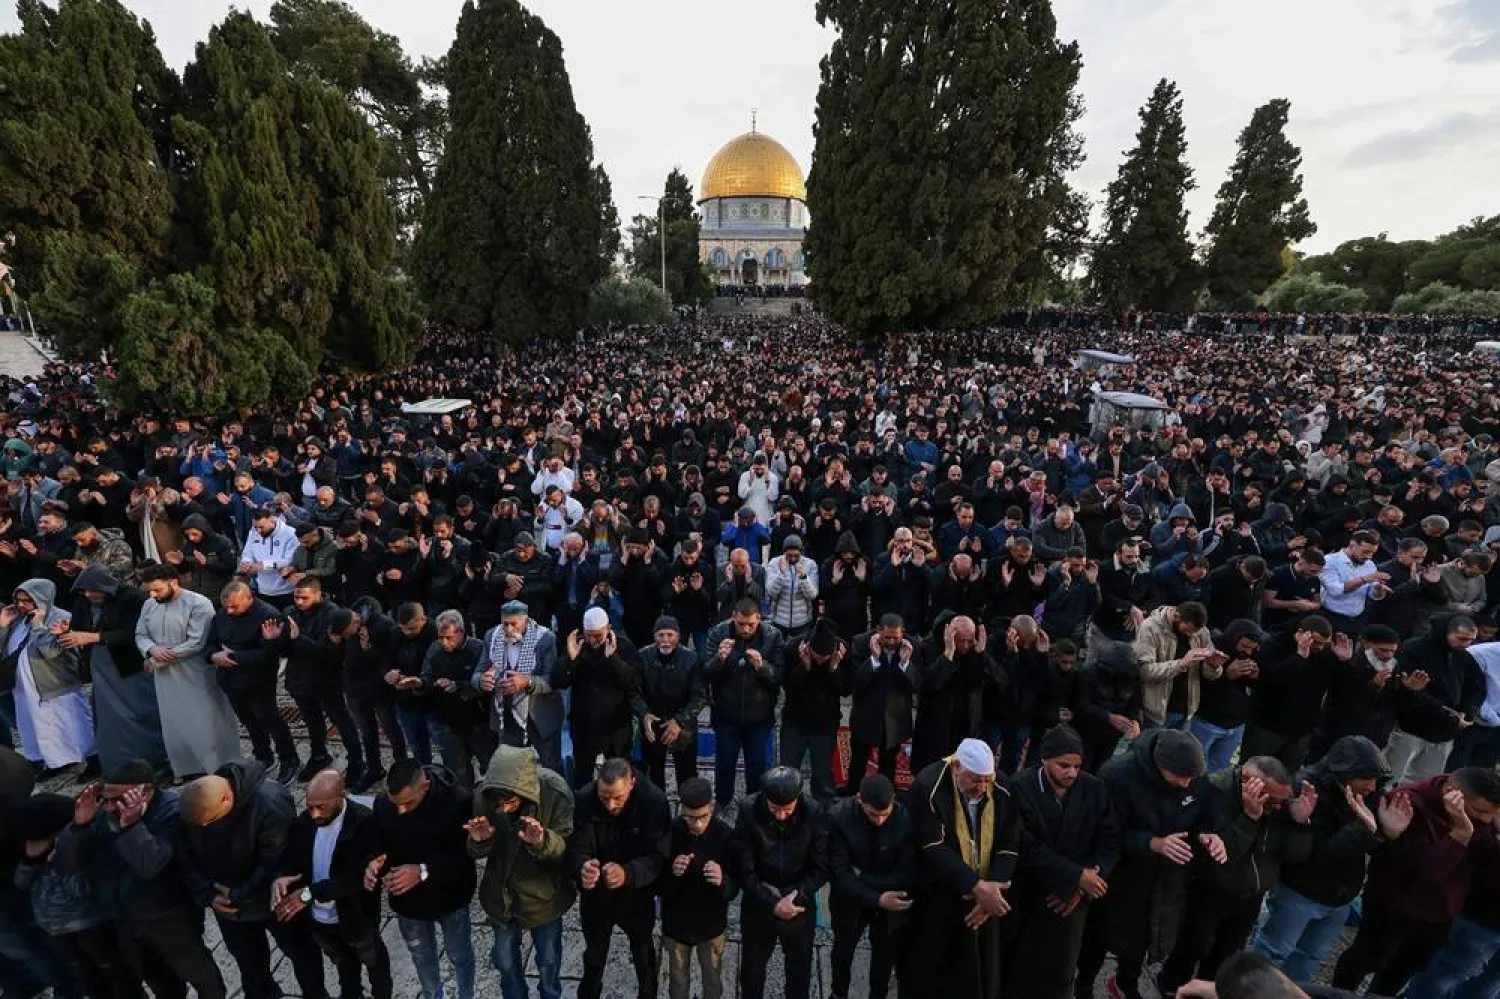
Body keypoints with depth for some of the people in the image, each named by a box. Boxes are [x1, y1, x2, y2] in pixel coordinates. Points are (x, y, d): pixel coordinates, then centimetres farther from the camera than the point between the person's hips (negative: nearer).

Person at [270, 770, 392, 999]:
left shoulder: (364, 822, -31)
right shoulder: (304, 822, -14)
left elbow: (358, 875, -34)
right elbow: (288, 859, -7)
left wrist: (310, 893, -37)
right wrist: (279, 878, -29)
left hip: (356, 918, -5)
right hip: (317, 919, 5)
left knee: (374, 963, 24)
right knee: (343, 963, 33)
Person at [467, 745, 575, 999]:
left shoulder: (555, 794, -30)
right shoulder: (482, 794, -22)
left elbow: (567, 847, -21)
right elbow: (477, 853, -7)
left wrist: (543, 842, -42)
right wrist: (479, 841, -31)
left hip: (544, 894, -2)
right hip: (501, 893, 2)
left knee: (548, 962, 20)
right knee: (506, 962, 23)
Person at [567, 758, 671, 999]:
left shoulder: (654, 800, -30)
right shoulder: (585, 799, -25)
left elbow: (658, 856, -30)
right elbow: (577, 848, -25)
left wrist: (628, 873, -49)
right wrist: (582, 868, -48)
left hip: (637, 897, -1)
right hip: (596, 896, 1)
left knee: (644, 958, 26)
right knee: (593, 958, 29)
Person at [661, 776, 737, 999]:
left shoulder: (726, 834, -22)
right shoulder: (669, 832, -22)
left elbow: (734, 889, -16)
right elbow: (657, 885, -14)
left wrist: (722, 881, -38)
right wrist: (672, 873, -35)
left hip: (712, 924, 0)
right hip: (676, 924, 0)